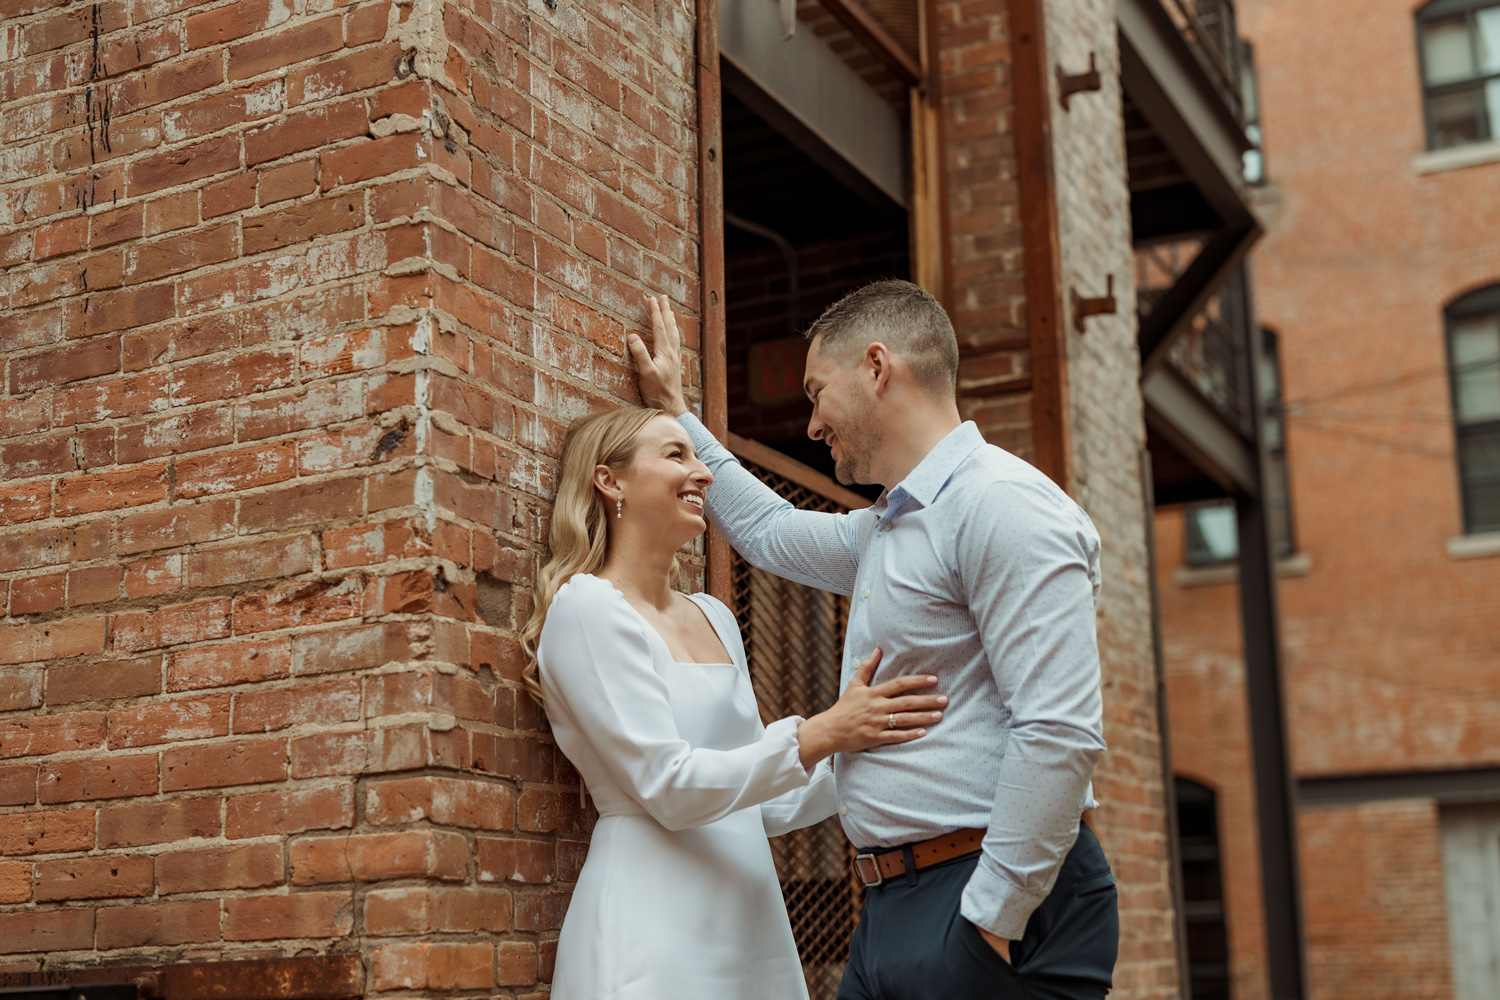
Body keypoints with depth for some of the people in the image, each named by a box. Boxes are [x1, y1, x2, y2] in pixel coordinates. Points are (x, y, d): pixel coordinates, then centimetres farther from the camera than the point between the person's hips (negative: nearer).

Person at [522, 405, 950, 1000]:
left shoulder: (714, 617, 13)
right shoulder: (587, 606, -9)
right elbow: (668, 787, -17)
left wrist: (874, 748, 3)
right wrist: (823, 733, -21)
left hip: (751, 925, 7)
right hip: (656, 942, -7)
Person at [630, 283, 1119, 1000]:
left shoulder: (1000, 504, -14)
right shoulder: (882, 531, 18)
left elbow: (1061, 734, -22)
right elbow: (769, 531, 39)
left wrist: (990, 922, -21)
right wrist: (676, 413, 41)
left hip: (999, 909, -9)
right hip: (892, 909, 9)